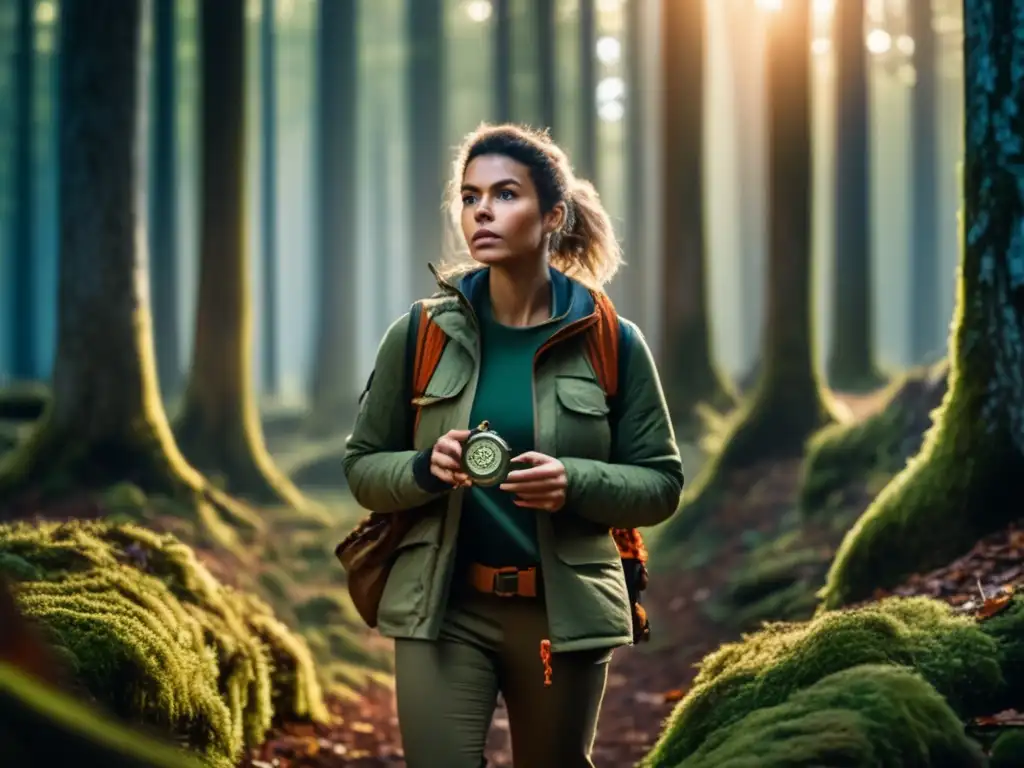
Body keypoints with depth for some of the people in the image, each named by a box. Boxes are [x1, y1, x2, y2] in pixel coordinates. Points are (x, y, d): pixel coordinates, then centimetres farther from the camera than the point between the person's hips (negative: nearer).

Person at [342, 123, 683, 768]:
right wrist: (425, 469, -16)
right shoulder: (421, 334, 0)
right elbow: (363, 468, 6)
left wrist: (574, 483, -18)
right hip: (443, 611, 0)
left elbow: (660, 483, 1)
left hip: (564, 613, 1)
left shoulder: (610, 341, -2)